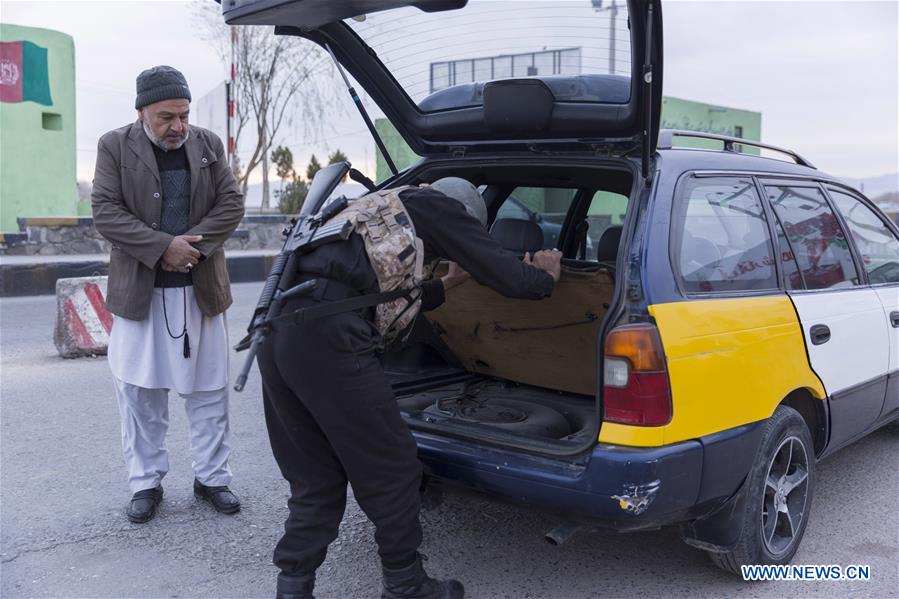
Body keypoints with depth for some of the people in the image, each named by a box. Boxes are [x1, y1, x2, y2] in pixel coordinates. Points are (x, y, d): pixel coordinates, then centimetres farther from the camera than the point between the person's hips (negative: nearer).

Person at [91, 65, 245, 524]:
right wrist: (164, 246, -19)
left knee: (209, 390, 8)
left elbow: (231, 202, 1)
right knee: (139, 391, 5)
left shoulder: (207, 144, 4)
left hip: (201, 288, 2)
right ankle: (146, 483, 19)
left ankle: (212, 477, 21)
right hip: (139, 291, -1)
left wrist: (193, 244, -14)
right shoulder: (115, 146, -2)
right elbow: (105, 211, -9)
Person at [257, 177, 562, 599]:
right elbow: (507, 278, 9)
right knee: (390, 469, 9)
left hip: (278, 326, 9)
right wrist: (546, 277, 30)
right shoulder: (440, 208, 11)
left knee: (315, 482, 18)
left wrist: (448, 283, 57)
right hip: (328, 334, -9)